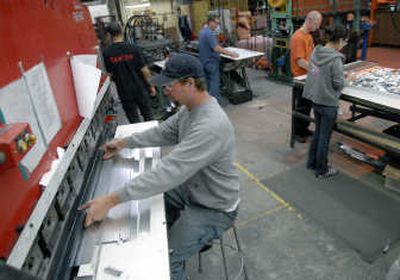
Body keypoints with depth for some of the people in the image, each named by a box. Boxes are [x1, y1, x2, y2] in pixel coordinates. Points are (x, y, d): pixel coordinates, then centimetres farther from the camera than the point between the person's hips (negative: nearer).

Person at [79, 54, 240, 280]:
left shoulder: (211, 126, -35)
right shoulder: (191, 107, -4)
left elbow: (168, 172, -37)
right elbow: (164, 132, 10)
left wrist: (112, 200, -35)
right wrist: (124, 142, 5)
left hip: (214, 209, -8)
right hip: (191, 188, 9)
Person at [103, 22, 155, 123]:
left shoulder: (106, 53, -9)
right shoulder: (133, 48, -12)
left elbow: (110, 73, -1)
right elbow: (144, 70, -10)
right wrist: (151, 86, 1)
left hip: (124, 91, 1)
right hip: (140, 88, 0)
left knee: (133, 119, 12)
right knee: (147, 114, 16)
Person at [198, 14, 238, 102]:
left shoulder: (202, 31, 12)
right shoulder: (209, 33, -19)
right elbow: (216, 48, -26)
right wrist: (230, 53, -24)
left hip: (204, 60, 10)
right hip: (211, 61, -10)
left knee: (207, 81, 15)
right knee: (214, 81, -6)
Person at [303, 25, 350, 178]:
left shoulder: (316, 52, 0)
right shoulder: (336, 59, -22)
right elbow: (339, 84, -17)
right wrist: (345, 79, 3)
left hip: (315, 99, 7)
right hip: (328, 103, -7)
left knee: (318, 132, 22)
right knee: (324, 137, 7)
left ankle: (311, 162, 35)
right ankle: (321, 170, 22)